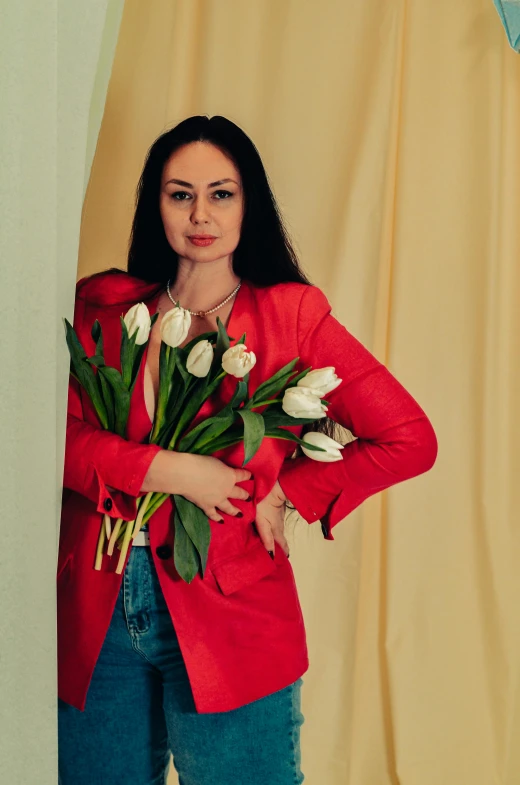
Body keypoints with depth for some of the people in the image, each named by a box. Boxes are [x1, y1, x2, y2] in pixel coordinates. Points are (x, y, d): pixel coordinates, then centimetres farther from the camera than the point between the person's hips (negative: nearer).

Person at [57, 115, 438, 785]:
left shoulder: (291, 318, -2)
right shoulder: (100, 307, 6)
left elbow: (410, 440, -3)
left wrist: (284, 492, -5)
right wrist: (165, 469, -16)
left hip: (230, 613, -2)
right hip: (95, 612, 3)